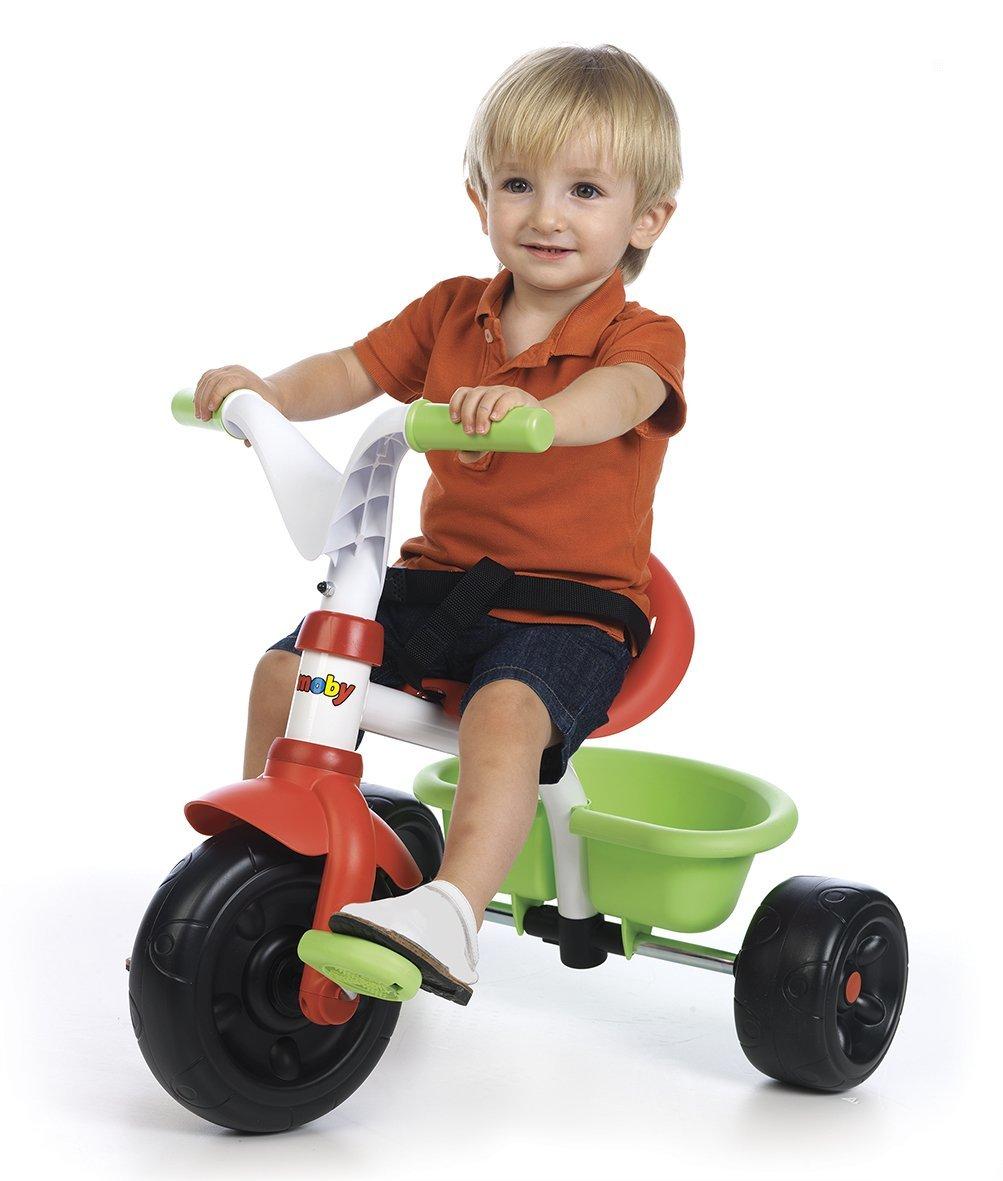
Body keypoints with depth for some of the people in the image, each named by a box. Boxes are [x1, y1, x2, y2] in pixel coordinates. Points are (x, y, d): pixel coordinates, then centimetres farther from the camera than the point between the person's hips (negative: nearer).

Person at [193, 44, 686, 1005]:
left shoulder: (641, 336, -9)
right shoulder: (451, 314, 9)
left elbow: (618, 396, -32)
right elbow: (351, 372, 5)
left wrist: (535, 409, -55)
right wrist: (265, 391, -17)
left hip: (572, 609, -5)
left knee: (505, 711, -35)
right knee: (284, 669, -6)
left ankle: (452, 912, -41)